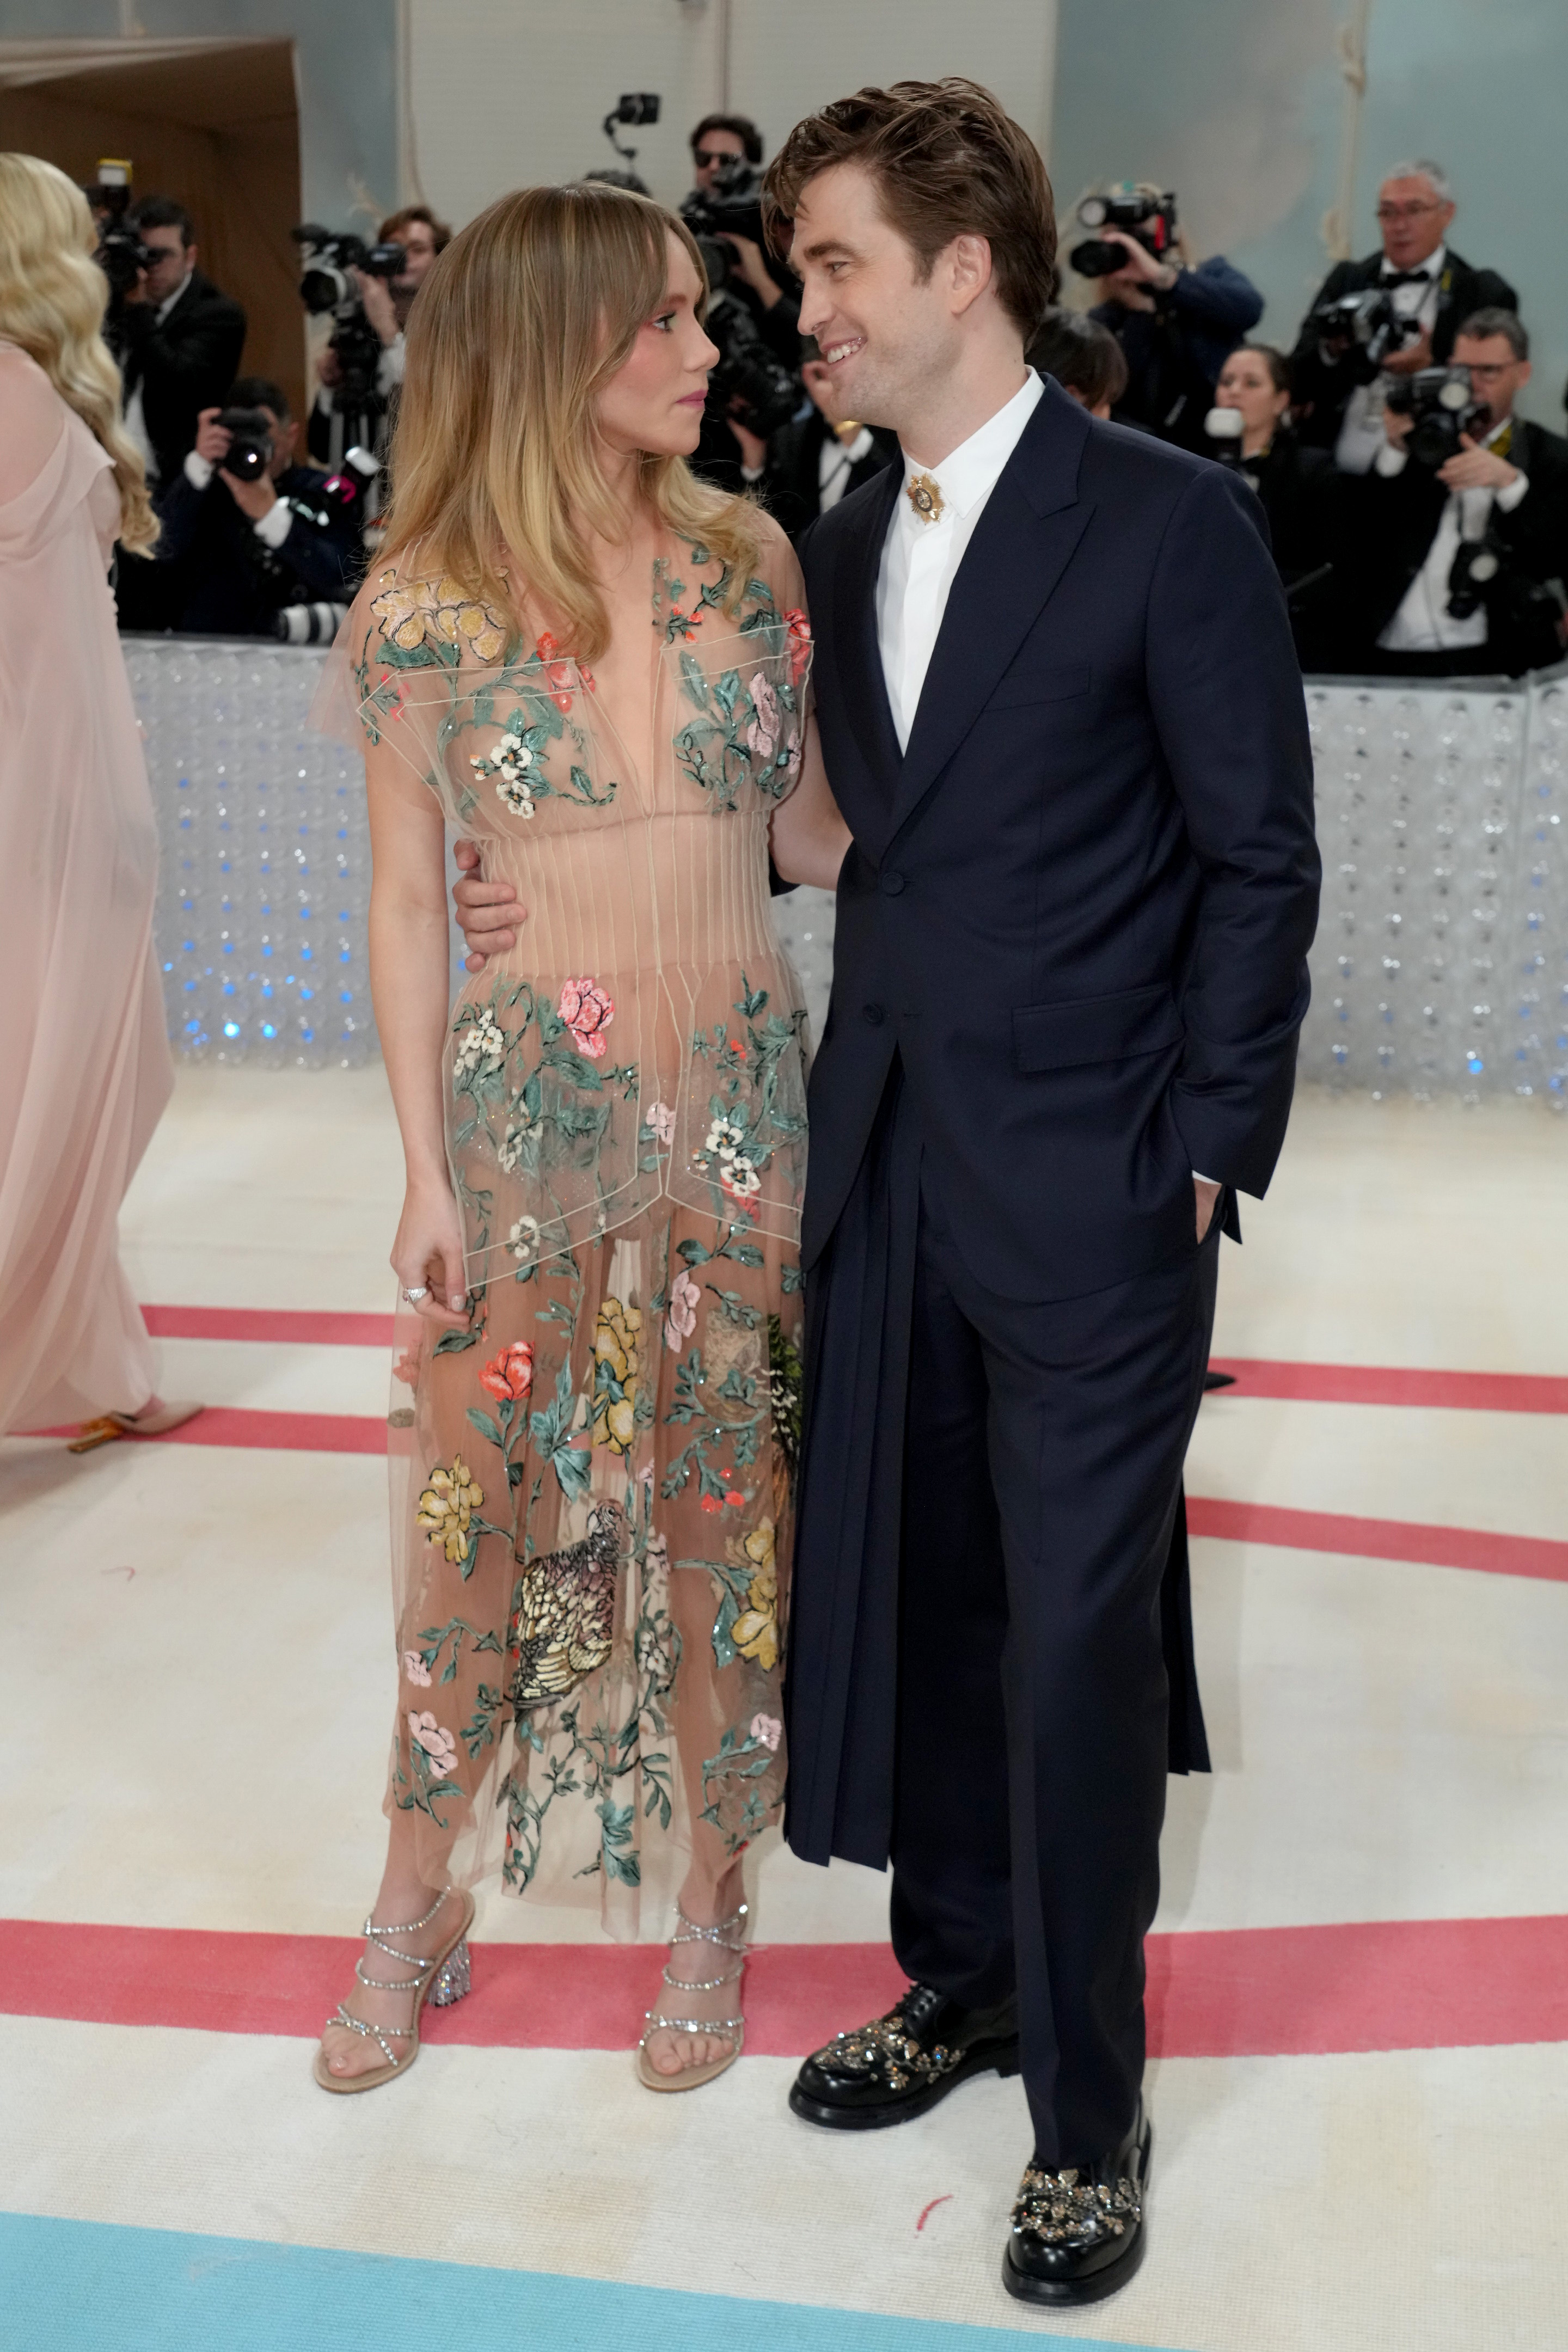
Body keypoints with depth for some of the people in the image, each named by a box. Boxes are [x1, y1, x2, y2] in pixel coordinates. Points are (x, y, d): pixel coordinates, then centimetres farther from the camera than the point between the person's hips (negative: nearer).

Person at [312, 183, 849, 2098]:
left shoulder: (748, 560, 1)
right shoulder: (423, 610, -7)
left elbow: (812, 840, 6)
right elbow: (404, 903, -2)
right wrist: (427, 1172, -4)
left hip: (745, 1097, 2)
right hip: (531, 1102, -2)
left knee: (727, 1510, 11)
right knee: (478, 1511, 7)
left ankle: (708, 1902, 30)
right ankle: (421, 1901, 30)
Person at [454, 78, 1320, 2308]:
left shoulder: (1170, 521, -7)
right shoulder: (840, 546, 12)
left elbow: (1259, 856, -7)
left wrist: (1203, 1148, -10)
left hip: (1093, 1191, -6)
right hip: (886, 1164, 6)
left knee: (1077, 1636, 1)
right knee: (905, 1596, 14)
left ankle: (1087, 2104, 18)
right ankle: (961, 1978, 36)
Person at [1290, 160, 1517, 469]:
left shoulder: (1487, 295, 6)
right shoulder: (1347, 280, 15)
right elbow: (1297, 383, 10)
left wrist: (1428, 368, -15)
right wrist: (1330, 350, -11)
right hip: (1335, 476, 2)